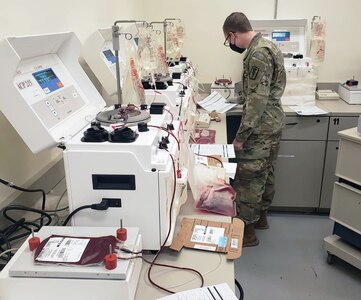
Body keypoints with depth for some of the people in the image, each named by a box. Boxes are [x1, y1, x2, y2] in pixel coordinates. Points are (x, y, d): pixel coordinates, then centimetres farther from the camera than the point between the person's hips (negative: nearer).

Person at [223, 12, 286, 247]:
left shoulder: (258, 53, -21)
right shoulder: (268, 46, 12)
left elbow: (257, 99, -24)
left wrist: (241, 135, -21)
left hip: (261, 127, -10)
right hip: (273, 122, 10)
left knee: (248, 178, -1)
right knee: (265, 172, 20)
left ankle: (247, 231, 11)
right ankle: (261, 216, 36)